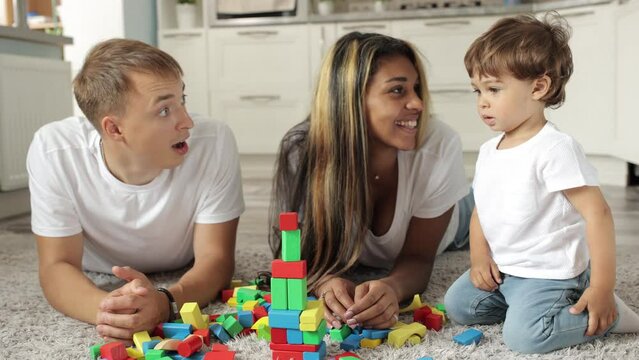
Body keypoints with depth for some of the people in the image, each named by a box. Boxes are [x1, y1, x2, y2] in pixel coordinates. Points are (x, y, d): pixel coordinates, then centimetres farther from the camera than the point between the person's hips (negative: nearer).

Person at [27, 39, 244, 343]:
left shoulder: (214, 143, -27)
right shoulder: (53, 150, -26)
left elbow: (214, 258, -23)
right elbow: (57, 266, -21)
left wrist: (165, 303, -46)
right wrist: (108, 309, -44)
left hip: (183, 289, 0)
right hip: (98, 288, 0)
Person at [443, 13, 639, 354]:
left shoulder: (555, 148, -21)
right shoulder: (488, 150, 5)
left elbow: (597, 213, -23)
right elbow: (481, 209, 13)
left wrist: (602, 288, -24)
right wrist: (479, 257, -5)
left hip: (549, 274, -8)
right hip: (502, 271, 8)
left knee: (524, 335, -23)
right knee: (457, 305, 6)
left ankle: (608, 314, -2)